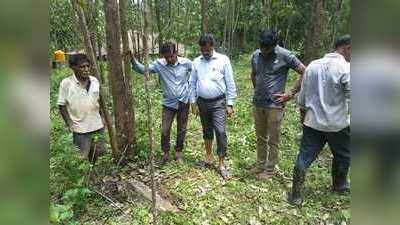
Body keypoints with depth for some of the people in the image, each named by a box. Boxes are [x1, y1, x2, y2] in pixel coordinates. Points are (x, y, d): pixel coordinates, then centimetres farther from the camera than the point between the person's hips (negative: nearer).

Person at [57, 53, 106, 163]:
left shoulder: (95, 81, 1)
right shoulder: (66, 83, -11)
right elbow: (62, 106, -7)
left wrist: (102, 117, 9)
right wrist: (70, 124, -12)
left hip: (98, 126, 4)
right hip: (80, 129, -4)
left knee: (100, 155, 17)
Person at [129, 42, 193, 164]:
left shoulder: (186, 63, -9)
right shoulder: (159, 64, -8)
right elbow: (143, 69, -9)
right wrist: (133, 60, -25)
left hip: (183, 102, 0)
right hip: (168, 103, 0)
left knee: (181, 129, 11)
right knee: (164, 130, -1)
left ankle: (178, 152, 30)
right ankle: (165, 153, 21)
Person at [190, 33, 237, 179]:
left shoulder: (223, 60, -6)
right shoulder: (196, 62, 4)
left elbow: (230, 83, -5)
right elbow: (193, 83, 9)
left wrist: (230, 104, -8)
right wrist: (193, 103, 5)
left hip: (218, 103, -4)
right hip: (202, 102, 4)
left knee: (220, 132, -9)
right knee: (207, 131, 15)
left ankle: (222, 164, 4)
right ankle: (208, 159, 30)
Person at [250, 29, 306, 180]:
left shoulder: (285, 55, -10)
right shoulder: (255, 55, 5)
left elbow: (304, 73, -6)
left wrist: (291, 94, -8)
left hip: (274, 105, -5)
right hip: (257, 104, 5)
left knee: (272, 140, 6)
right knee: (260, 138, 16)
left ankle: (269, 169, 20)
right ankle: (260, 165, 30)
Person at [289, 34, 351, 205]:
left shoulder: (313, 65, 2)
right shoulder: (346, 68, -15)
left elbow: (302, 95, 7)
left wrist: (303, 115, 18)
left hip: (312, 122, 4)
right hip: (337, 124, -4)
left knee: (305, 157, 8)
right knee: (342, 156, 22)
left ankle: (295, 194, 13)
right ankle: (339, 185, 43)